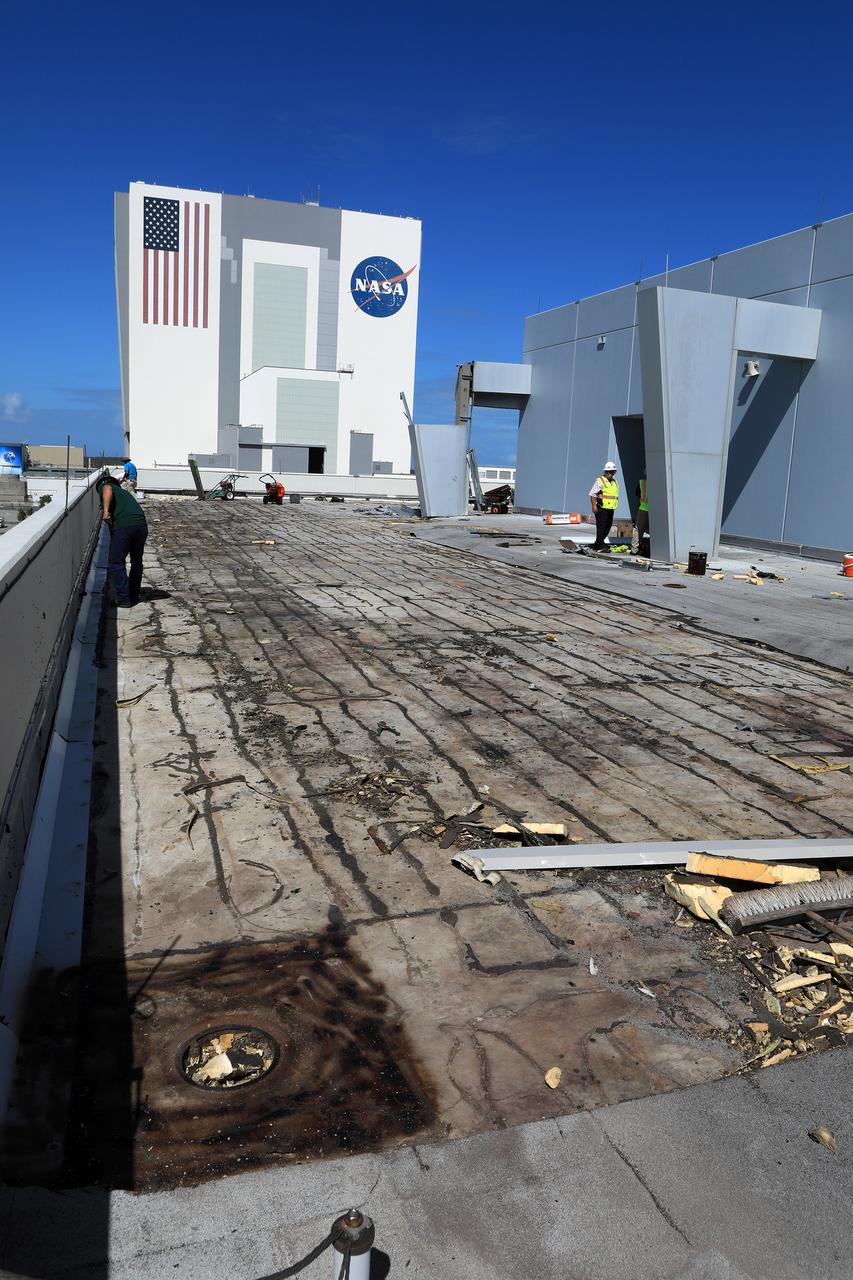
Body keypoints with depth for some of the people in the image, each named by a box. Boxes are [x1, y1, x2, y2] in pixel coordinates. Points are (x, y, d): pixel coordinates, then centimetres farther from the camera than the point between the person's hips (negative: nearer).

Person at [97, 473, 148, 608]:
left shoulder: (103, 486, 18)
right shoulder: (124, 491, 36)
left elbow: (108, 489, -8)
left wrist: (105, 510, -19)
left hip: (123, 525, -6)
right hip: (141, 524, 6)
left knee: (117, 563, 6)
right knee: (137, 562, 21)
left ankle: (123, 599, 7)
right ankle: (134, 596, 29)